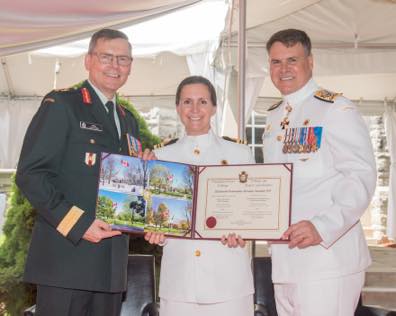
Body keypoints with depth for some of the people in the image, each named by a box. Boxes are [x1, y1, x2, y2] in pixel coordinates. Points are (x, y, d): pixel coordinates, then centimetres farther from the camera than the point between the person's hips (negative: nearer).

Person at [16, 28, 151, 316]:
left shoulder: (128, 120, 19)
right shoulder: (60, 104, -3)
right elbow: (30, 174, -11)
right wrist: (78, 224, -18)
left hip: (112, 261, 7)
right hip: (66, 257, -6)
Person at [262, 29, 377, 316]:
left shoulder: (336, 109, -8)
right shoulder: (274, 117, 15)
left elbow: (361, 178, -16)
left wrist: (322, 227, -27)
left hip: (328, 257, -7)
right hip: (284, 261, 7)